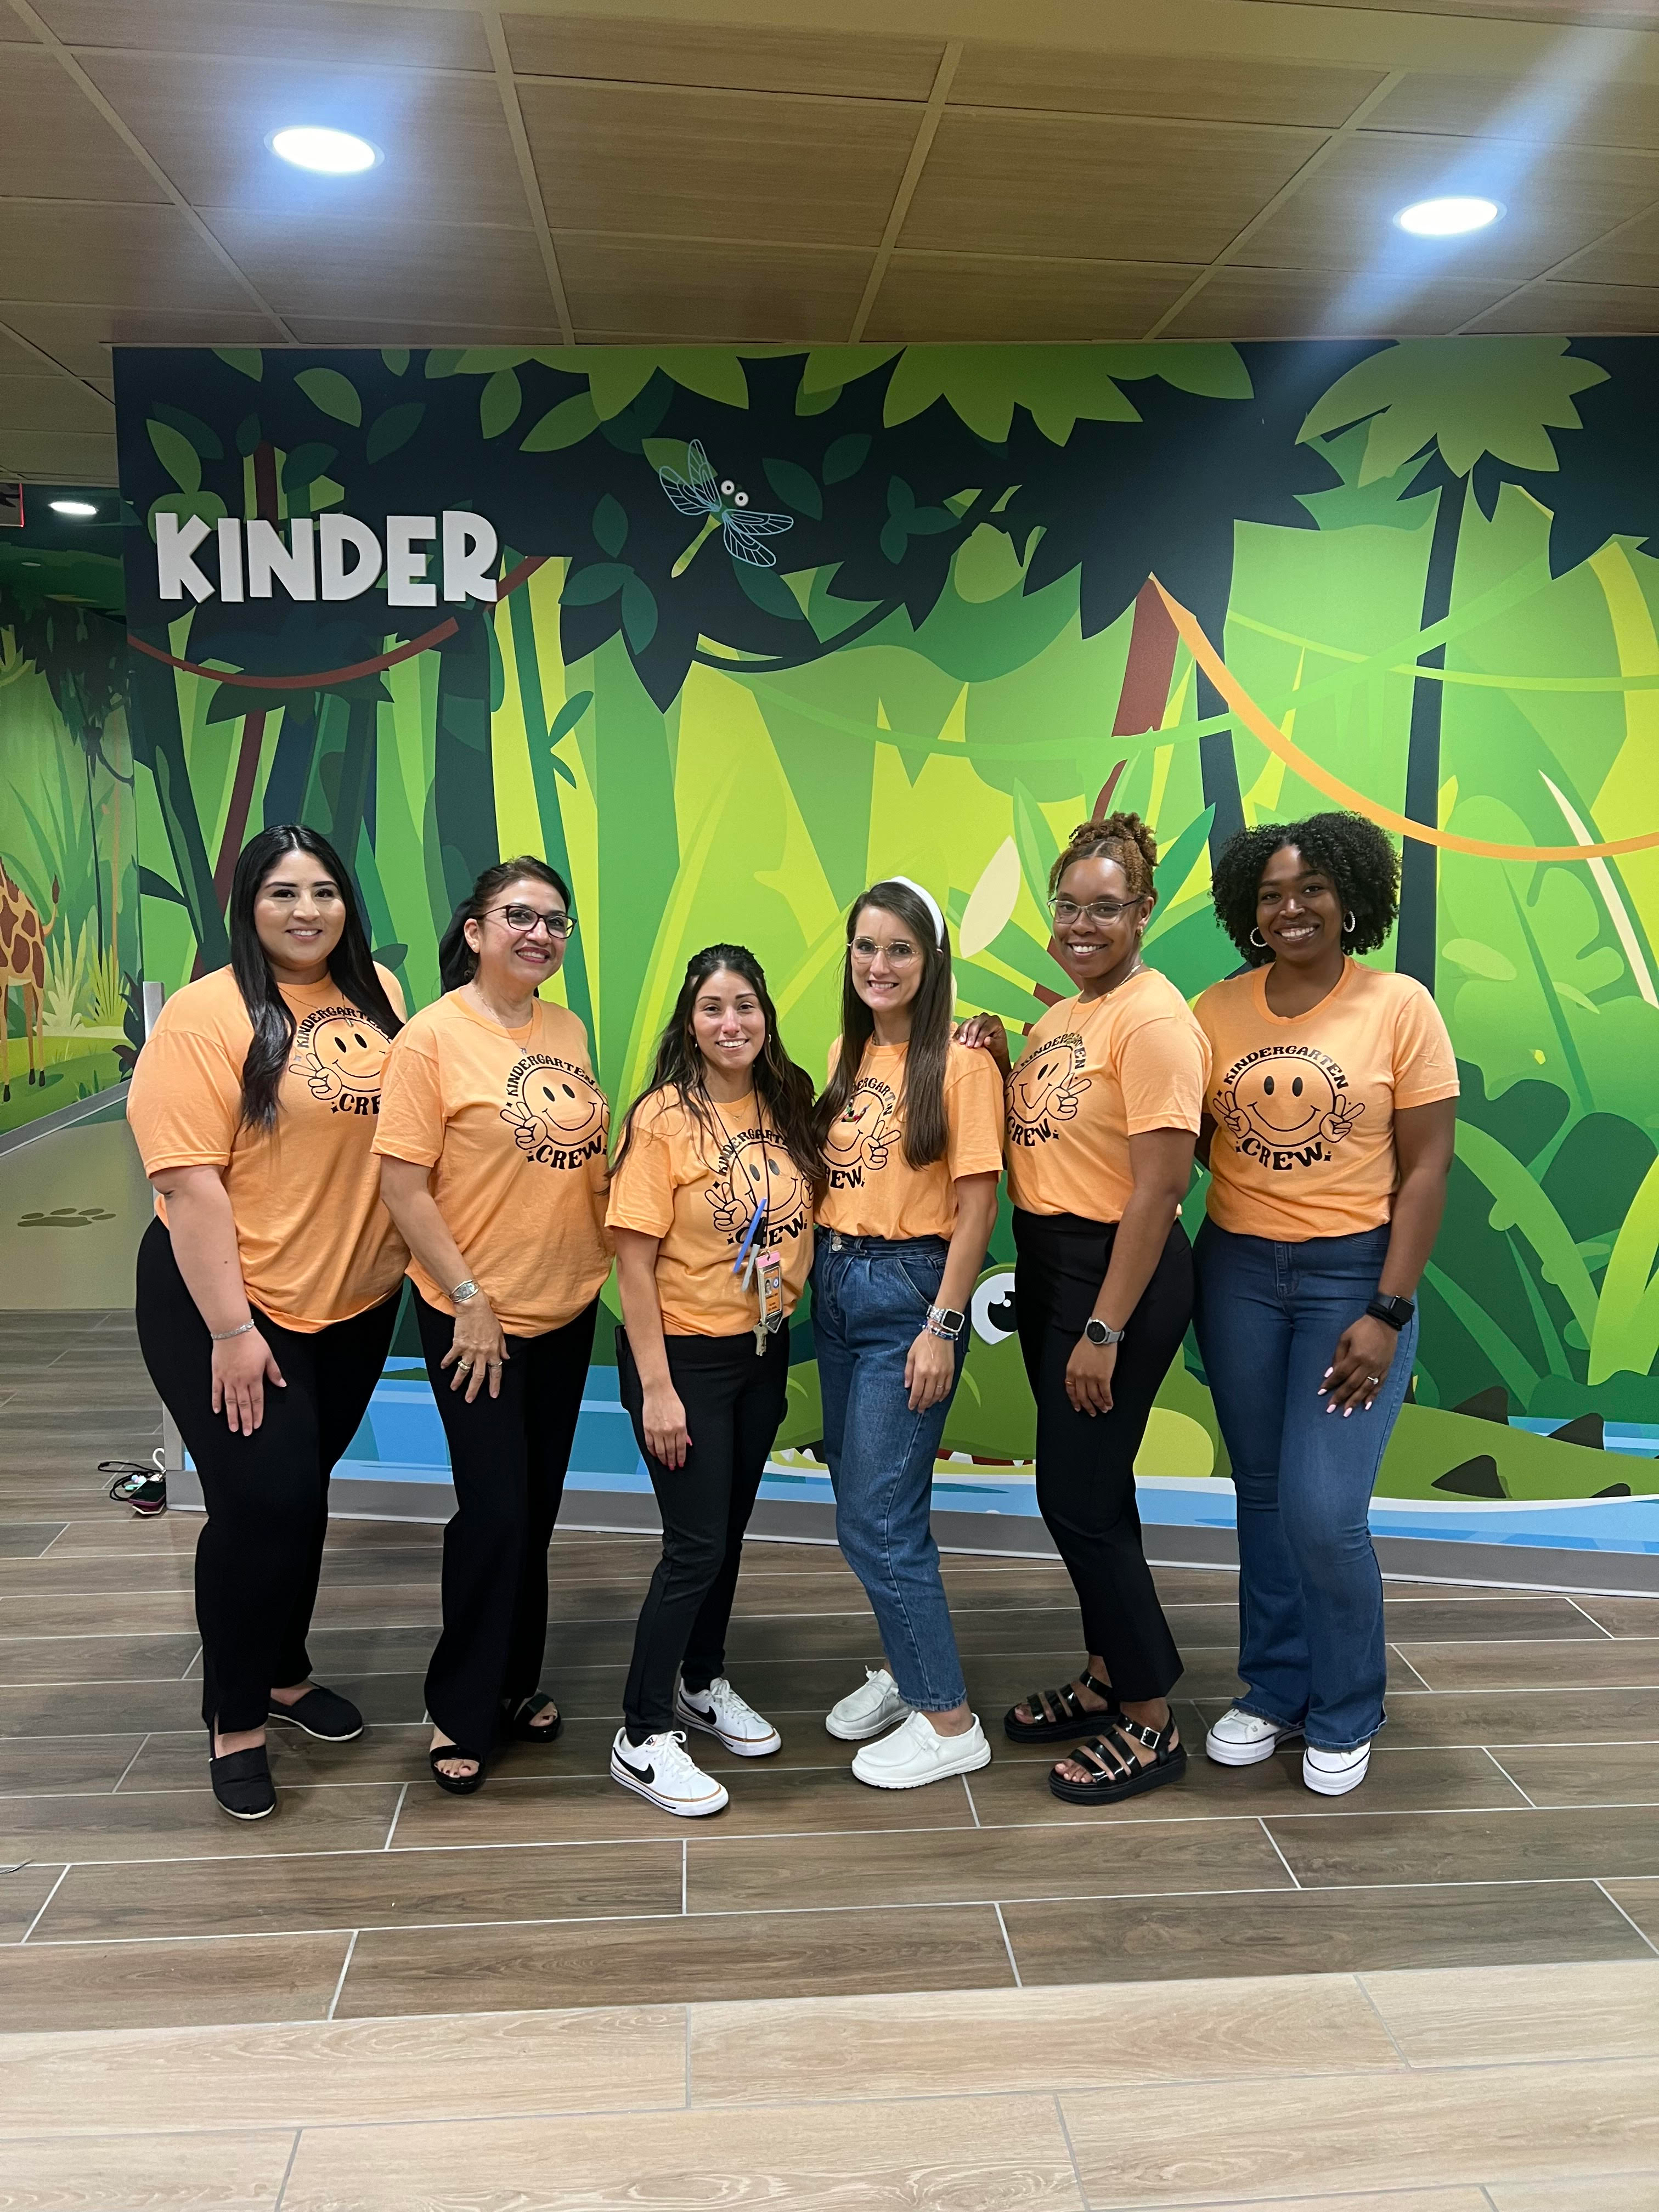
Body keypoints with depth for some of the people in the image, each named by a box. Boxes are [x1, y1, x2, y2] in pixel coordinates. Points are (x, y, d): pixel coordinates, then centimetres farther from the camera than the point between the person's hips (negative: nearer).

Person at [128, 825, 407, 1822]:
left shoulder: (378, 995, 3)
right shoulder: (208, 1013, -14)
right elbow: (188, 1179, -18)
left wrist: (422, 1262, 4)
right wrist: (231, 1329, -19)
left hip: (355, 1301, 6)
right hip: (227, 1302, -5)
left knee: (303, 1491, 19)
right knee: (263, 1504, -3)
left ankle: (286, 1672, 39)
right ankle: (235, 1720, 19)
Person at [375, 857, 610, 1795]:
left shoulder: (569, 1031, 5)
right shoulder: (434, 1036, -13)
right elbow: (404, 1185, -15)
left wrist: (614, 1258, 7)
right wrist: (469, 1301, -15)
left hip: (567, 1307, 6)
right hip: (477, 1319, -6)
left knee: (537, 1508, 15)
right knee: (495, 1512, -1)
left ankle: (516, 1681, 33)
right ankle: (462, 1712, 19)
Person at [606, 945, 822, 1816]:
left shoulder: (785, 1107, 1)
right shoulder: (663, 1116, -15)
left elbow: (802, 1221, 11)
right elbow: (633, 1259, -16)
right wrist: (656, 1389, -17)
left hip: (763, 1351, 6)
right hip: (683, 1354, -5)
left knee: (731, 1529, 18)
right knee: (695, 1545, -1)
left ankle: (703, 1683, 38)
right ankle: (642, 1737, 14)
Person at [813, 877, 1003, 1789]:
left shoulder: (959, 1063, -11)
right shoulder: (846, 1056, 9)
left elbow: (976, 1206, -13)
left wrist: (944, 1328, -15)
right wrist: (817, 1267, 3)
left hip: (911, 1291, -7)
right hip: (836, 1285, 7)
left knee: (878, 1518, -4)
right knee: (863, 1504, 15)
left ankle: (948, 1720, 11)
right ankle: (903, 1671, 34)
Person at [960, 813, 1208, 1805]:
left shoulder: (1153, 1019, -16)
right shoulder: (1059, 1016, 11)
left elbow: (1161, 1183, -21)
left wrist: (1105, 1329, -21)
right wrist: (1000, 1063, 0)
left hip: (1122, 1275, -9)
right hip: (1047, 1263, 9)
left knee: (1079, 1496, -2)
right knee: (1088, 1489, 17)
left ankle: (1152, 1723, 15)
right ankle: (1108, 1677, 34)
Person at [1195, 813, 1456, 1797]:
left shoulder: (1400, 1005, -6)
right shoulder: (1218, 1009, 3)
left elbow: (1427, 1167, -8)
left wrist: (1388, 1314, -12)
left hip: (1354, 1274, -3)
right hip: (1238, 1272, 4)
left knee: (1324, 1512, -6)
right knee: (1263, 1498, 13)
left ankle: (1345, 1717, 19)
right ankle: (1274, 1691, 32)